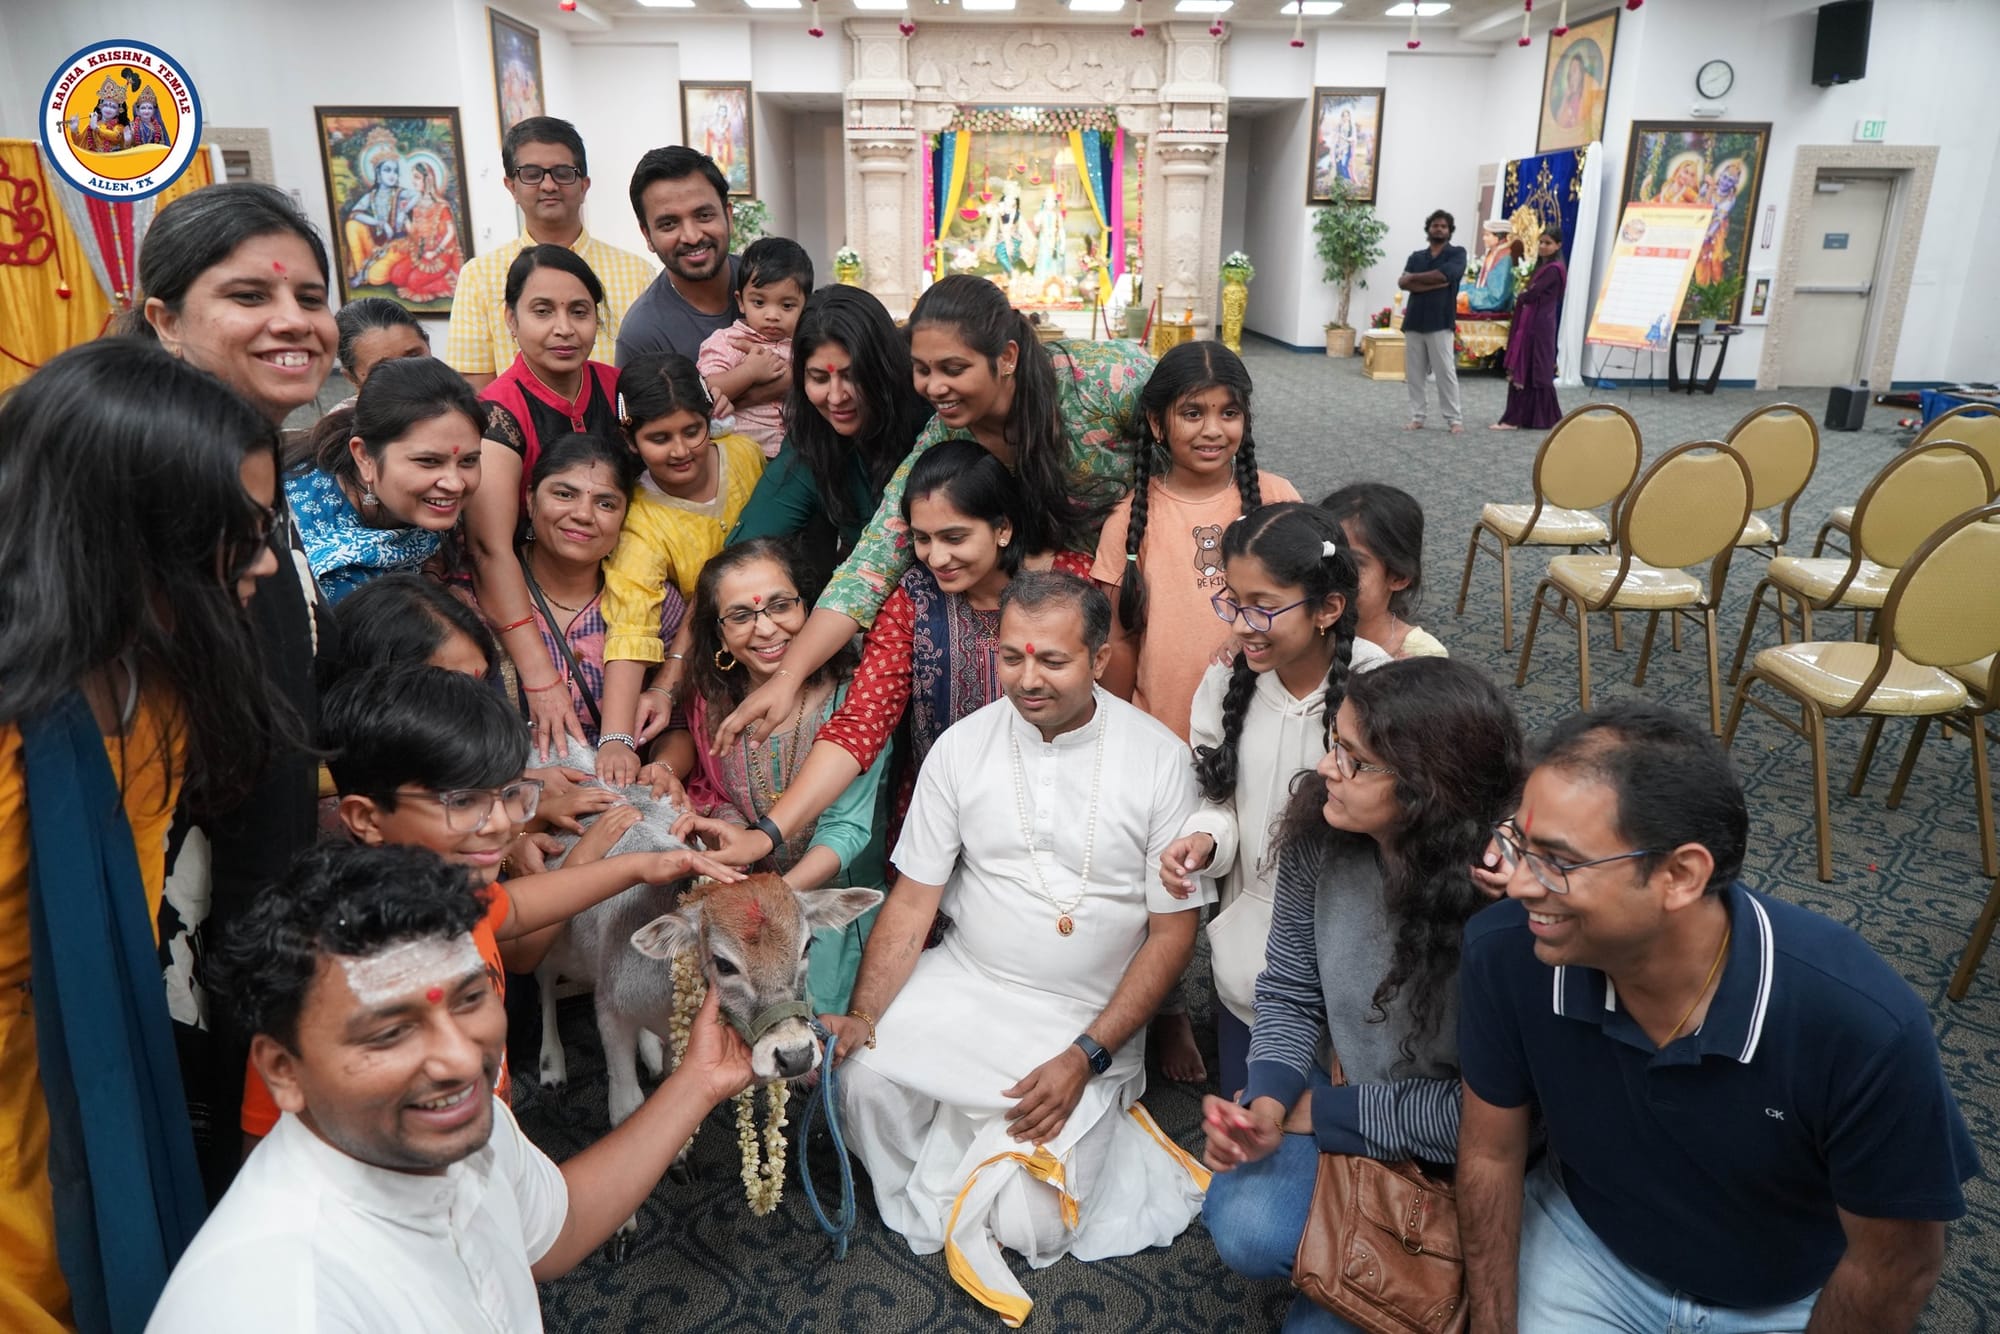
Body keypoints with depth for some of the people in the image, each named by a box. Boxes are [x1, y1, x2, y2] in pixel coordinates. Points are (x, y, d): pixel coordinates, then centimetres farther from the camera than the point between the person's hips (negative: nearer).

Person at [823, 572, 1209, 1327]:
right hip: (963, 986, 3)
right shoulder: (961, 747, -5)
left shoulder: (1159, 760, -11)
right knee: (863, 1083, -22)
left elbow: (1173, 932, -7)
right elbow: (912, 902, -1)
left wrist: (1087, 1057, -14)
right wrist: (862, 1015, -15)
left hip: (1091, 1017, -2)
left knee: (1031, 1222, -14)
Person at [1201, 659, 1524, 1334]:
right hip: (1341, 1103, 4)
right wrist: (1268, 1102, -20)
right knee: (1247, 1229, -21)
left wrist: (1317, 1111, -19)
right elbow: (1289, 993, -2)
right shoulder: (1320, 835, -15)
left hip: (1455, 1150, -4)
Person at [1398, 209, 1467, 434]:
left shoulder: (1457, 253, 5)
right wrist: (1432, 284, -12)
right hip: (1414, 321, 4)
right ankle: (1417, 417, 11)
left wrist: (1415, 277, -2)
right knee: (1413, 373, 3)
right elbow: (1403, 283, -2)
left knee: (1446, 372, -5)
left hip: (1440, 322, -4)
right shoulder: (1416, 256, 15)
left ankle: (1455, 419, -1)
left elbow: (1442, 275, -14)